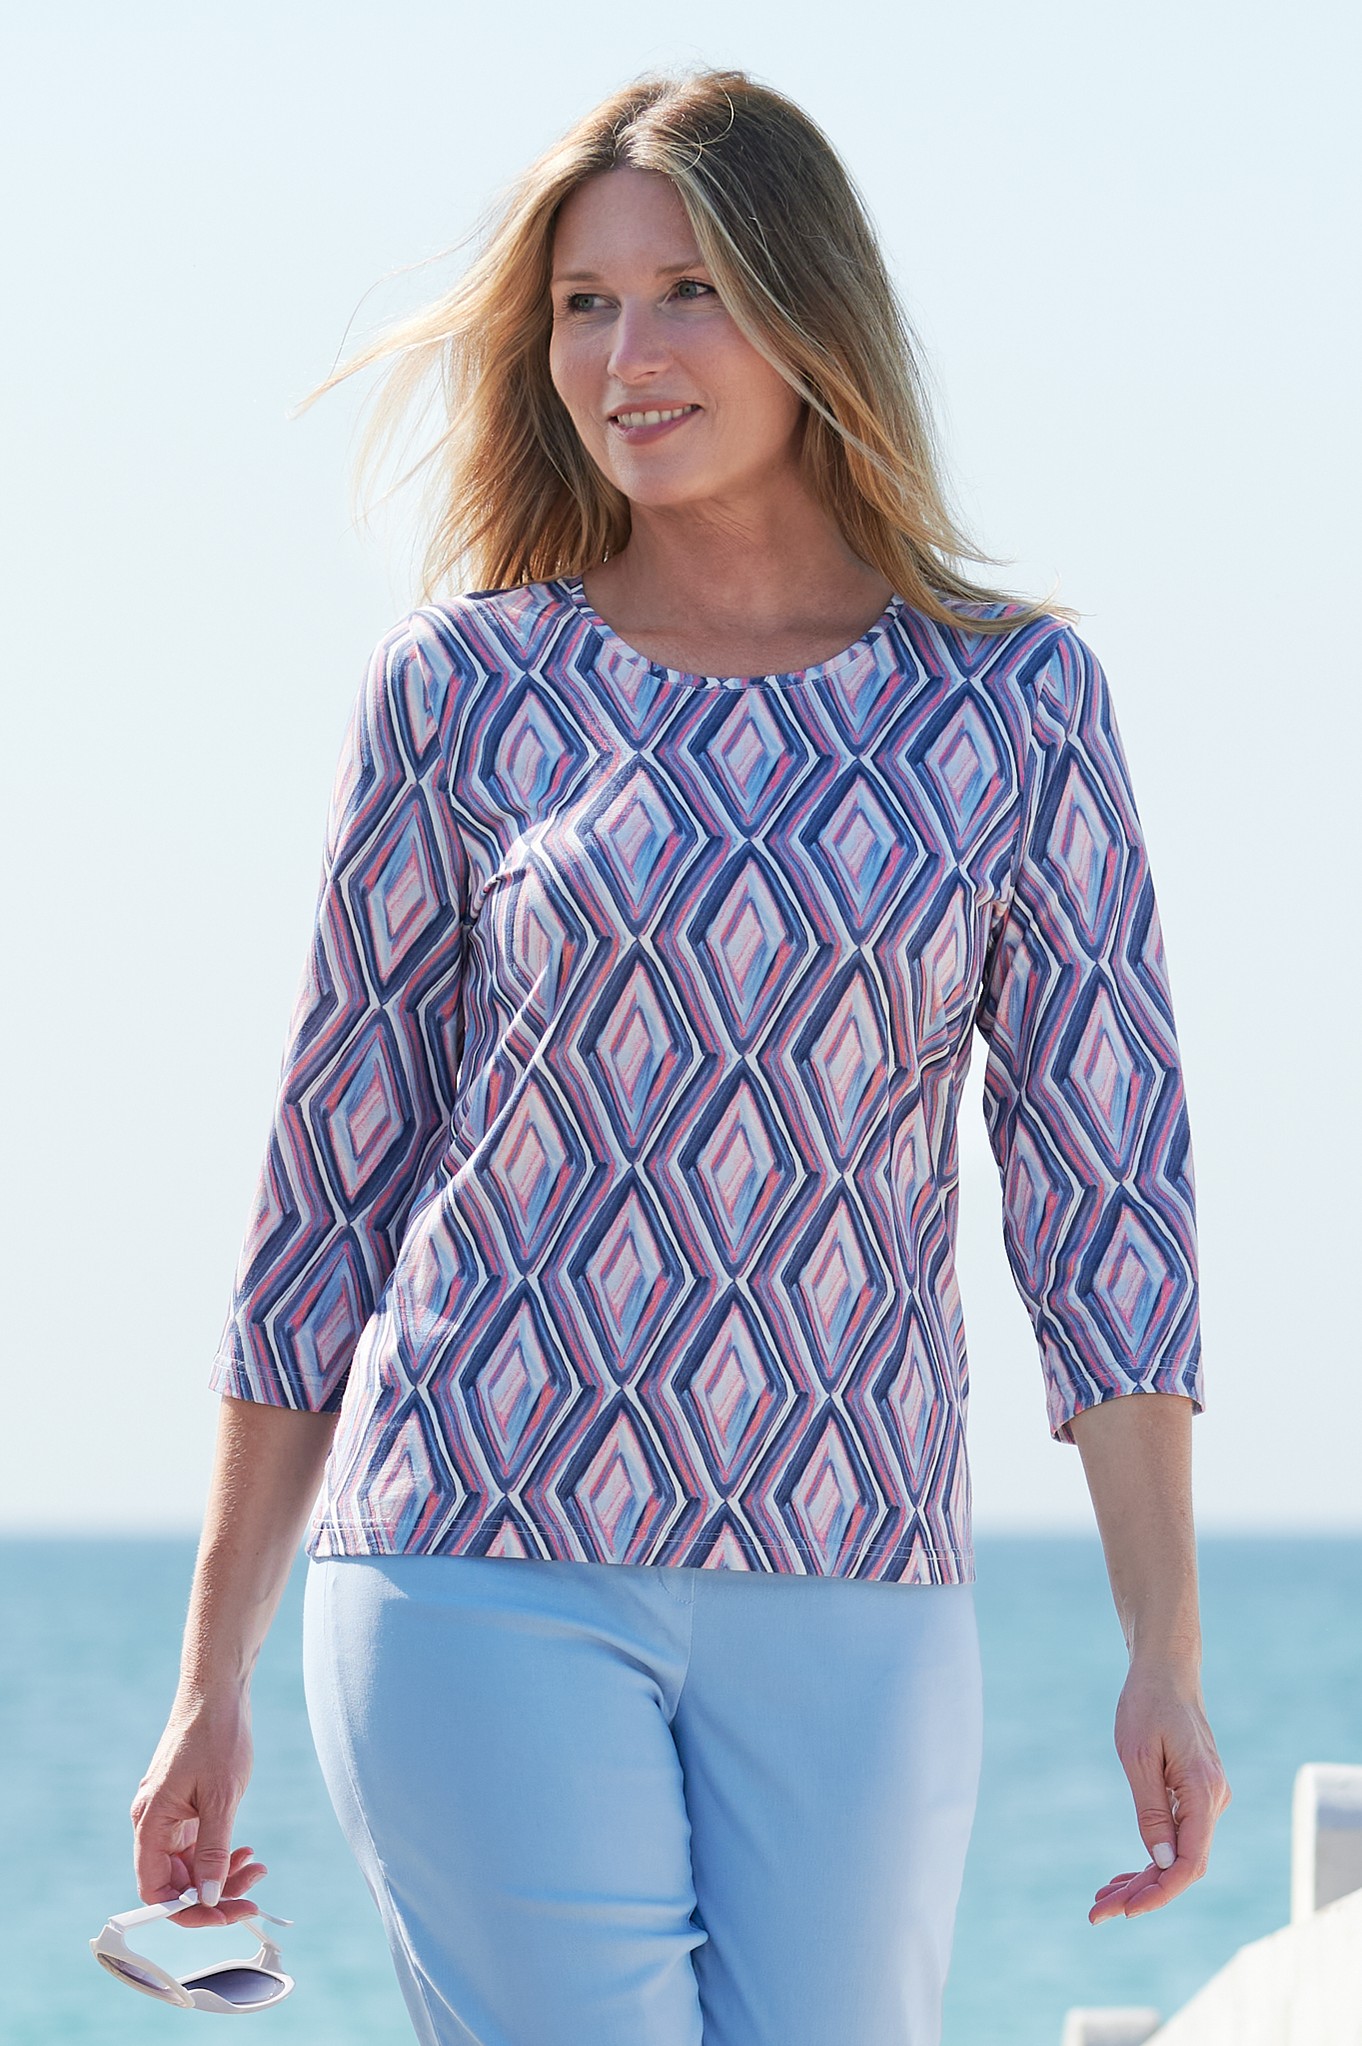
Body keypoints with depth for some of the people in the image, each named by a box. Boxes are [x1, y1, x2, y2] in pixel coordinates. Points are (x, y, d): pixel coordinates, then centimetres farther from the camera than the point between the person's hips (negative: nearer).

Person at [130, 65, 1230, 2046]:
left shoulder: (1017, 699, 4)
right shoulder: (465, 684, 2)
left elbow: (1106, 1180, 4)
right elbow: (331, 1175, 7)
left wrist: (1166, 1651, -2)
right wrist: (213, 1675, 7)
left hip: (852, 1600, 2)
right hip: (484, 1573, -2)